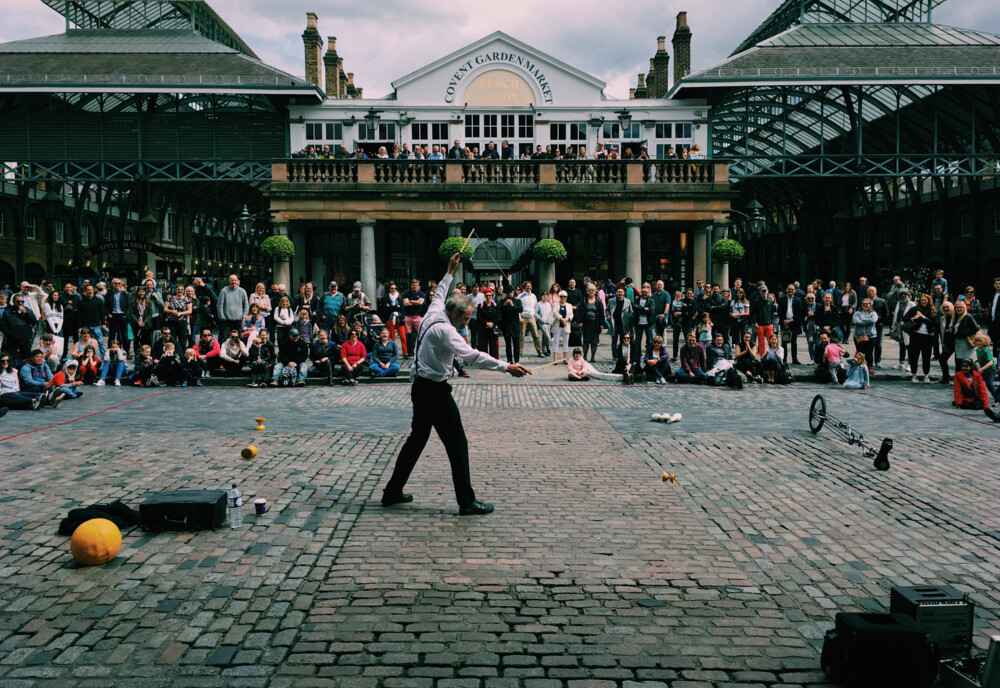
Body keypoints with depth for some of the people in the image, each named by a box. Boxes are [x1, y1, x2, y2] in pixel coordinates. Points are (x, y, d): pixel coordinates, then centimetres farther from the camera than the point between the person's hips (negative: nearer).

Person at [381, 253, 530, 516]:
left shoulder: (433, 314, 6)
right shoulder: (445, 330, -20)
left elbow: (439, 294, 30)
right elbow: (473, 356, -29)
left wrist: (450, 272, 43)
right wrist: (506, 367, -31)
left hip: (420, 386, 10)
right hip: (435, 390, -10)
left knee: (418, 437, 19)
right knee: (457, 444, -4)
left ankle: (393, 491, 24)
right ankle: (467, 501, -2)